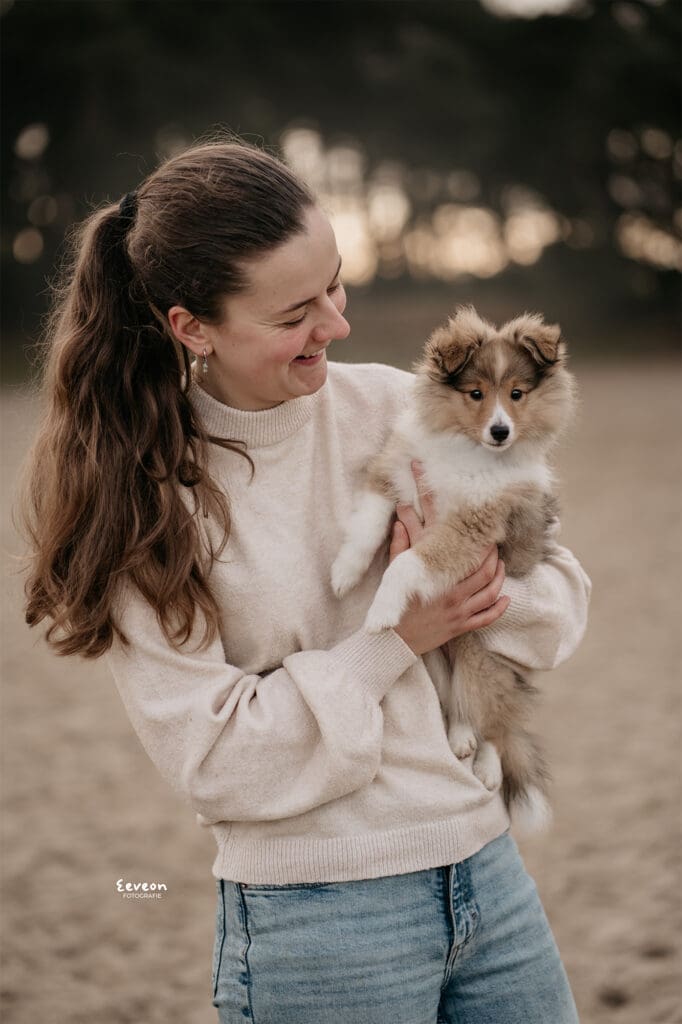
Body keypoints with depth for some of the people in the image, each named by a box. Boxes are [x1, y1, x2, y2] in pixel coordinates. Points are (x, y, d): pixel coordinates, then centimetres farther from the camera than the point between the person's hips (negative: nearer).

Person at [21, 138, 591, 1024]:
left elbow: (565, 599, 4)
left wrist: (481, 582, -17)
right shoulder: (143, 498, -11)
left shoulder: (392, 406, -1)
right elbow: (212, 759, -14)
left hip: (487, 868, 4)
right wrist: (397, 638, -14)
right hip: (315, 912, -4)